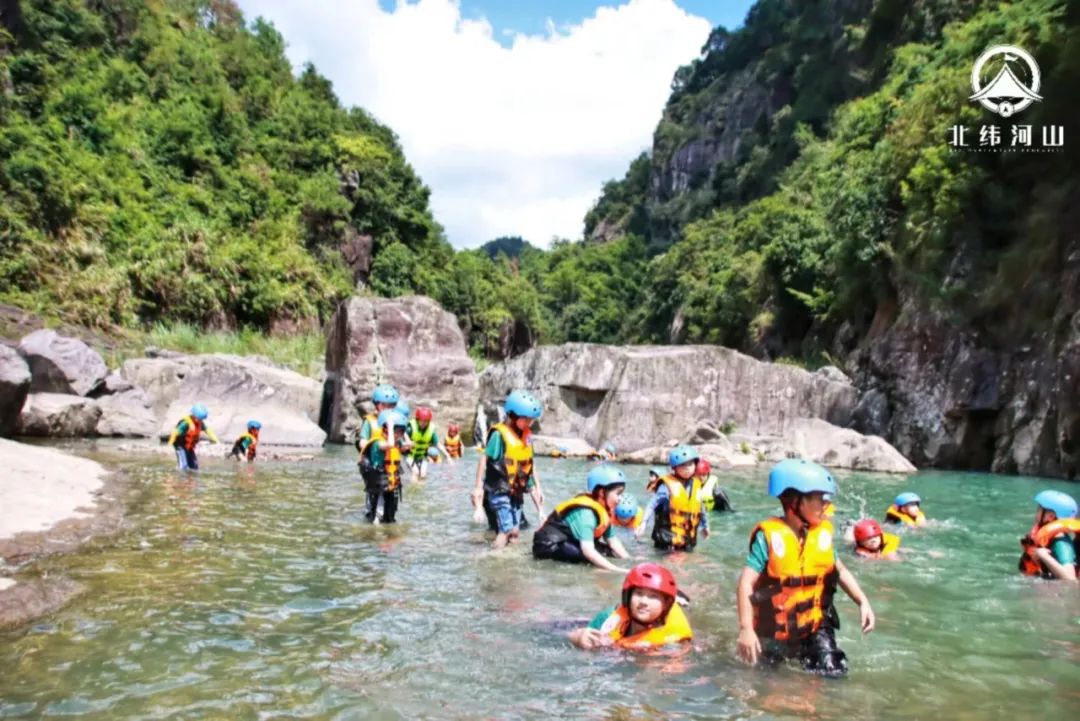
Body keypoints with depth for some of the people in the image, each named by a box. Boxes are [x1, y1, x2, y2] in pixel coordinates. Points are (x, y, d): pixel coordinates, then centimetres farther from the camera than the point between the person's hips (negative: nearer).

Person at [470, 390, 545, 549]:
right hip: (499, 491, -7)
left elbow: (530, 463, 15)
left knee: (514, 533, 9)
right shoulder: (499, 434, -14)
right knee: (508, 530, -14)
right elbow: (484, 459, -12)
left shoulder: (526, 436, 5)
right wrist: (478, 487, -12)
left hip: (517, 491, 7)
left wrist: (537, 487, 18)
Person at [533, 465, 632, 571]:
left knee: (607, 550, -3)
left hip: (570, 541, 9)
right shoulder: (586, 512, -30)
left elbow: (612, 540, 3)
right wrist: (615, 569, -44)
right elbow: (587, 550, -40)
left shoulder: (603, 509, -2)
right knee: (589, 556, -30)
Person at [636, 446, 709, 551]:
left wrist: (705, 525, 31)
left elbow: (701, 508, 21)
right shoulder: (668, 485, -13)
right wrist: (644, 523, -22)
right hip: (667, 539, -5)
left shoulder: (696, 485, 6)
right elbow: (652, 505, -13)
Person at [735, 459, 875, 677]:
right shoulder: (769, 535, -22)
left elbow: (839, 570, 9)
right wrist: (745, 628, -29)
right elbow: (746, 584, -23)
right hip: (774, 630, -3)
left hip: (814, 626, 3)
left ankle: (804, 656, 23)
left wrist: (863, 602, -2)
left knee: (833, 672, -6)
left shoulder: (823, 532, -6)